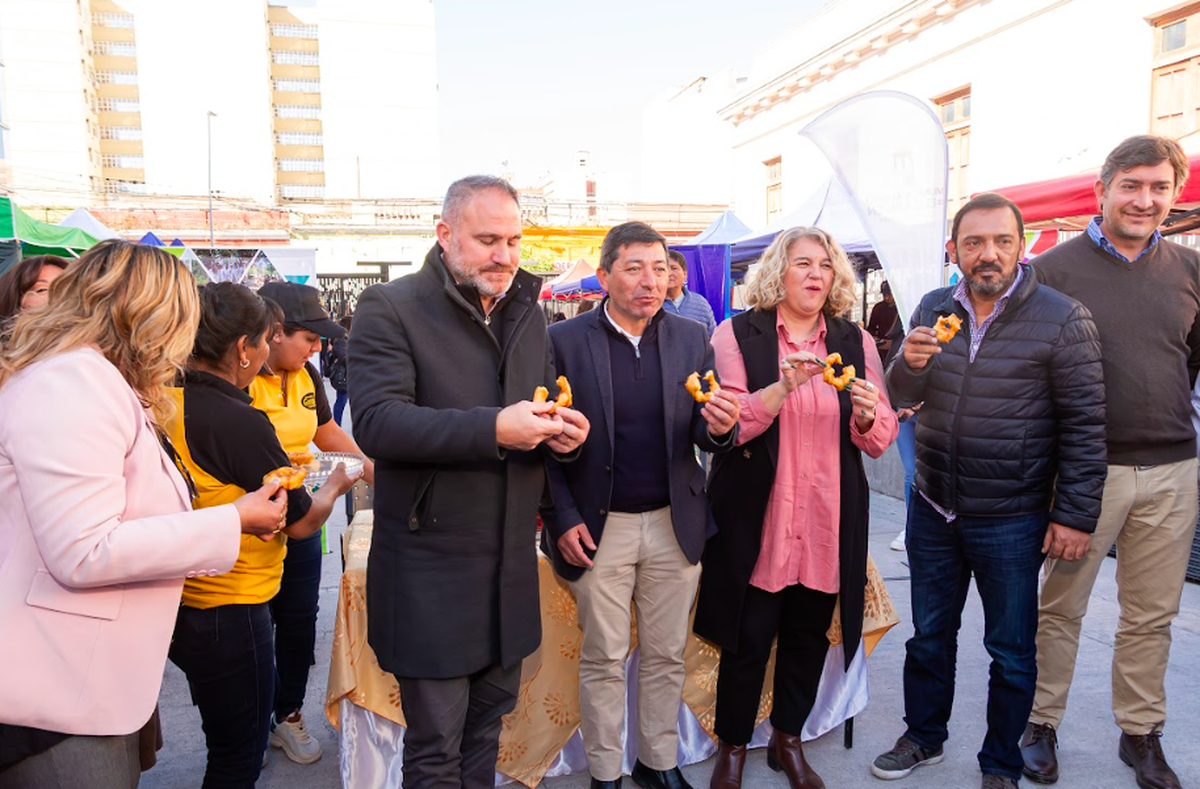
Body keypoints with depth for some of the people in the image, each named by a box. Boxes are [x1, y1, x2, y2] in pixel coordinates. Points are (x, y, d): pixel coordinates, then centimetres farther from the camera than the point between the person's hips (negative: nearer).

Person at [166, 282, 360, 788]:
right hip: (227, 612, -8)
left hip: (178, 605, 8)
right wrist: (337, 484, 6)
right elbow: (302, 521, -14)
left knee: (227, 742, 28)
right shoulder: (240, 423, -24)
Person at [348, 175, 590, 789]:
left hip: (511, 561, 6)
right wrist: (493, 429, -30)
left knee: (488, 719, 21)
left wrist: (563, 430, -6)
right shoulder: (390, 309, -10)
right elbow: (376, 421, -22)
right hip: (431, 570, -6)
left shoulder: (527, 312, 11)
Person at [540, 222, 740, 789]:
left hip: (674, 524, 3)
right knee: (603, 661, 10)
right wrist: (562, 518, -9)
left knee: (666, 656, 15)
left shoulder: (691, 338, 2)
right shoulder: (564, 341, -7)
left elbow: (702, 436, 3)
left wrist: (719, 428, -20)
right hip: (598, 528, -3)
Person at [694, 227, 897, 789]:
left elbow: (880, 440, 7)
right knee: (750, 636, 3)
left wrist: (867, 415, -15)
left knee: (809, 635, 13)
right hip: (756, 517, -3)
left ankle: (788, 739, 35)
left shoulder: (856, 342, 8)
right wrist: (784, 386, -25)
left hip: (830, 521, 4)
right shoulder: (737, 334, -2)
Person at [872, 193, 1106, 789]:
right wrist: (909, 363, -22)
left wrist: (1076, 515, -11)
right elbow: (901, 400, 0)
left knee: (1011, 651, 12)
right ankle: (924, 738, 39)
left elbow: (1085, 423, -9)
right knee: (930, 634, 19)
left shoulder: (1062, 319, -11)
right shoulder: (934, 310, 2)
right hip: (933, 510, 4)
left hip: (1012, 521, -4)